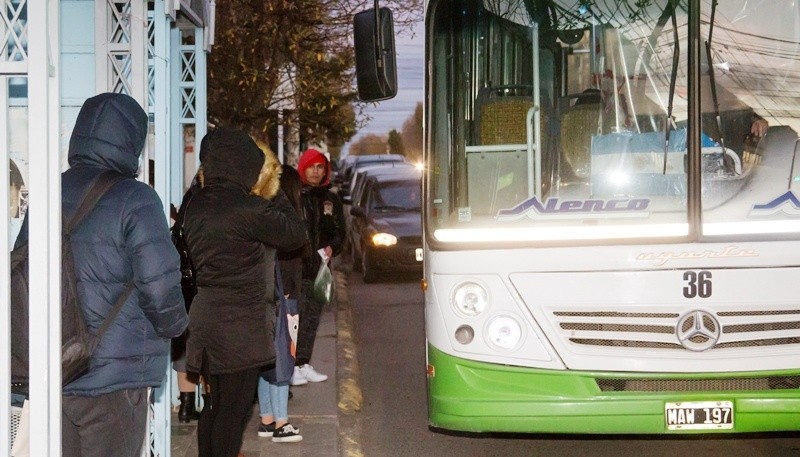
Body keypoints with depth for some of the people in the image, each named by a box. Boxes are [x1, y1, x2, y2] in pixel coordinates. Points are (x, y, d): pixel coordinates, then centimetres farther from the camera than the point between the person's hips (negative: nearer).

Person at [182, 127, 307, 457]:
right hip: (242, 326, -8)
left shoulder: (197, 204, 5)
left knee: (216, 404, 16)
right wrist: (275, 195, 2)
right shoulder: (249, 208, -18)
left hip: (206, 319, 8)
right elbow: (296, 234, -10)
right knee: (234, 408, -1)